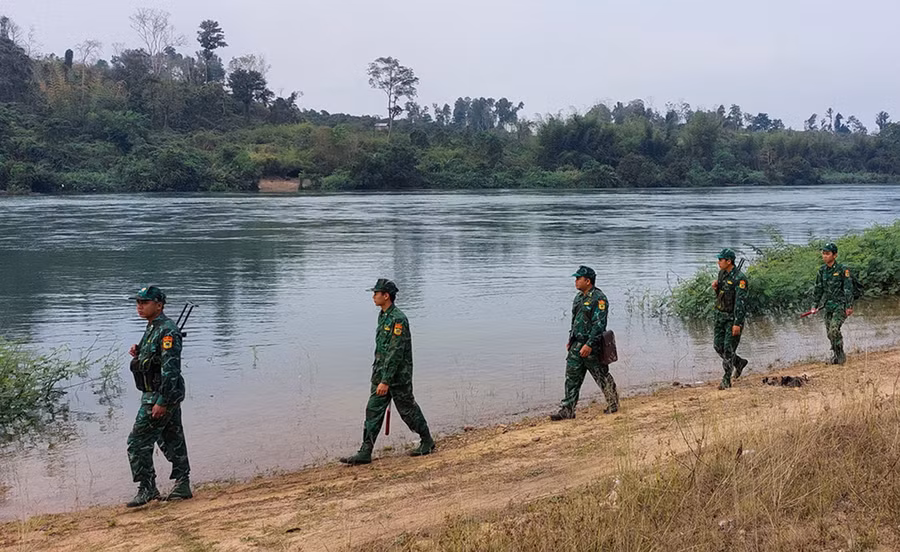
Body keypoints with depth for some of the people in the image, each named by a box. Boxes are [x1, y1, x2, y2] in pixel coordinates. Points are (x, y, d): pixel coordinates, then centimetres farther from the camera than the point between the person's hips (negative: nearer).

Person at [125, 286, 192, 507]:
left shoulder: (167, 330, -18)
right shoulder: (152, 328, 14)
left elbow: (170, 368, -24)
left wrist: (162, 402, -26)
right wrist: (138, 353, 5)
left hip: (163, 395, -10)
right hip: (154, 394, 10)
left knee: (138, 442, -7)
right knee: (171, 440, 14)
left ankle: (147, 489, 0)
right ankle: (182, 486, 20)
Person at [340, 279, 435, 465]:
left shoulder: (397, 319, -20)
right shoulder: (383, 316, 11)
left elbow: (396, 352, -23)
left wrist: (386, 381, -25)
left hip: (398, 376, -9)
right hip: (381, 374, 9)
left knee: (408, 410, 5)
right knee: (373, 411, 4)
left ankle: (427, 442, 24)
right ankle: (365, 453, 5)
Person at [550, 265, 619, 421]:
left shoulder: (598, 299, -14)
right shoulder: (579, 297, 14)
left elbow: (599, 325, -21)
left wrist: (589, 344, -25)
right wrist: (571, 341, 19)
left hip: (592, 347, -8)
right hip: (577, 346, 8)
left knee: (603, 376, 6)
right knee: (572, 378, 4)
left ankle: (613, 405, 23)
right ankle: (567, 410, 5)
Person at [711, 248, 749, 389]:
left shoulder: (739, 278, -19)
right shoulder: (722, 273, 7)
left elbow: (740, 302, -23)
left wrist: (737, 323, -27)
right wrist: (715, 288, -3)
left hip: (733, 317, -8)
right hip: (720, 315, 8)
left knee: (728, 348, -6)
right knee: (718, 346, 9)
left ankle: (726, 380, 4)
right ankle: (739, 362, 32)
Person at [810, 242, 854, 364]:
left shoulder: (842, 270, -9)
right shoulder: (822, 270, 8)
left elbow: (848, 289, -9)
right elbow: (819, 289, 17)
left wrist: (849, 306, -12)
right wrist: (816, 305, 16)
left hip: (840, 305, -6)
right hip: (828, 306, 6)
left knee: (834, 330, -19)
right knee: (829, 333, 7)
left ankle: (840, 355, -6)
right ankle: (836, 355, 21)